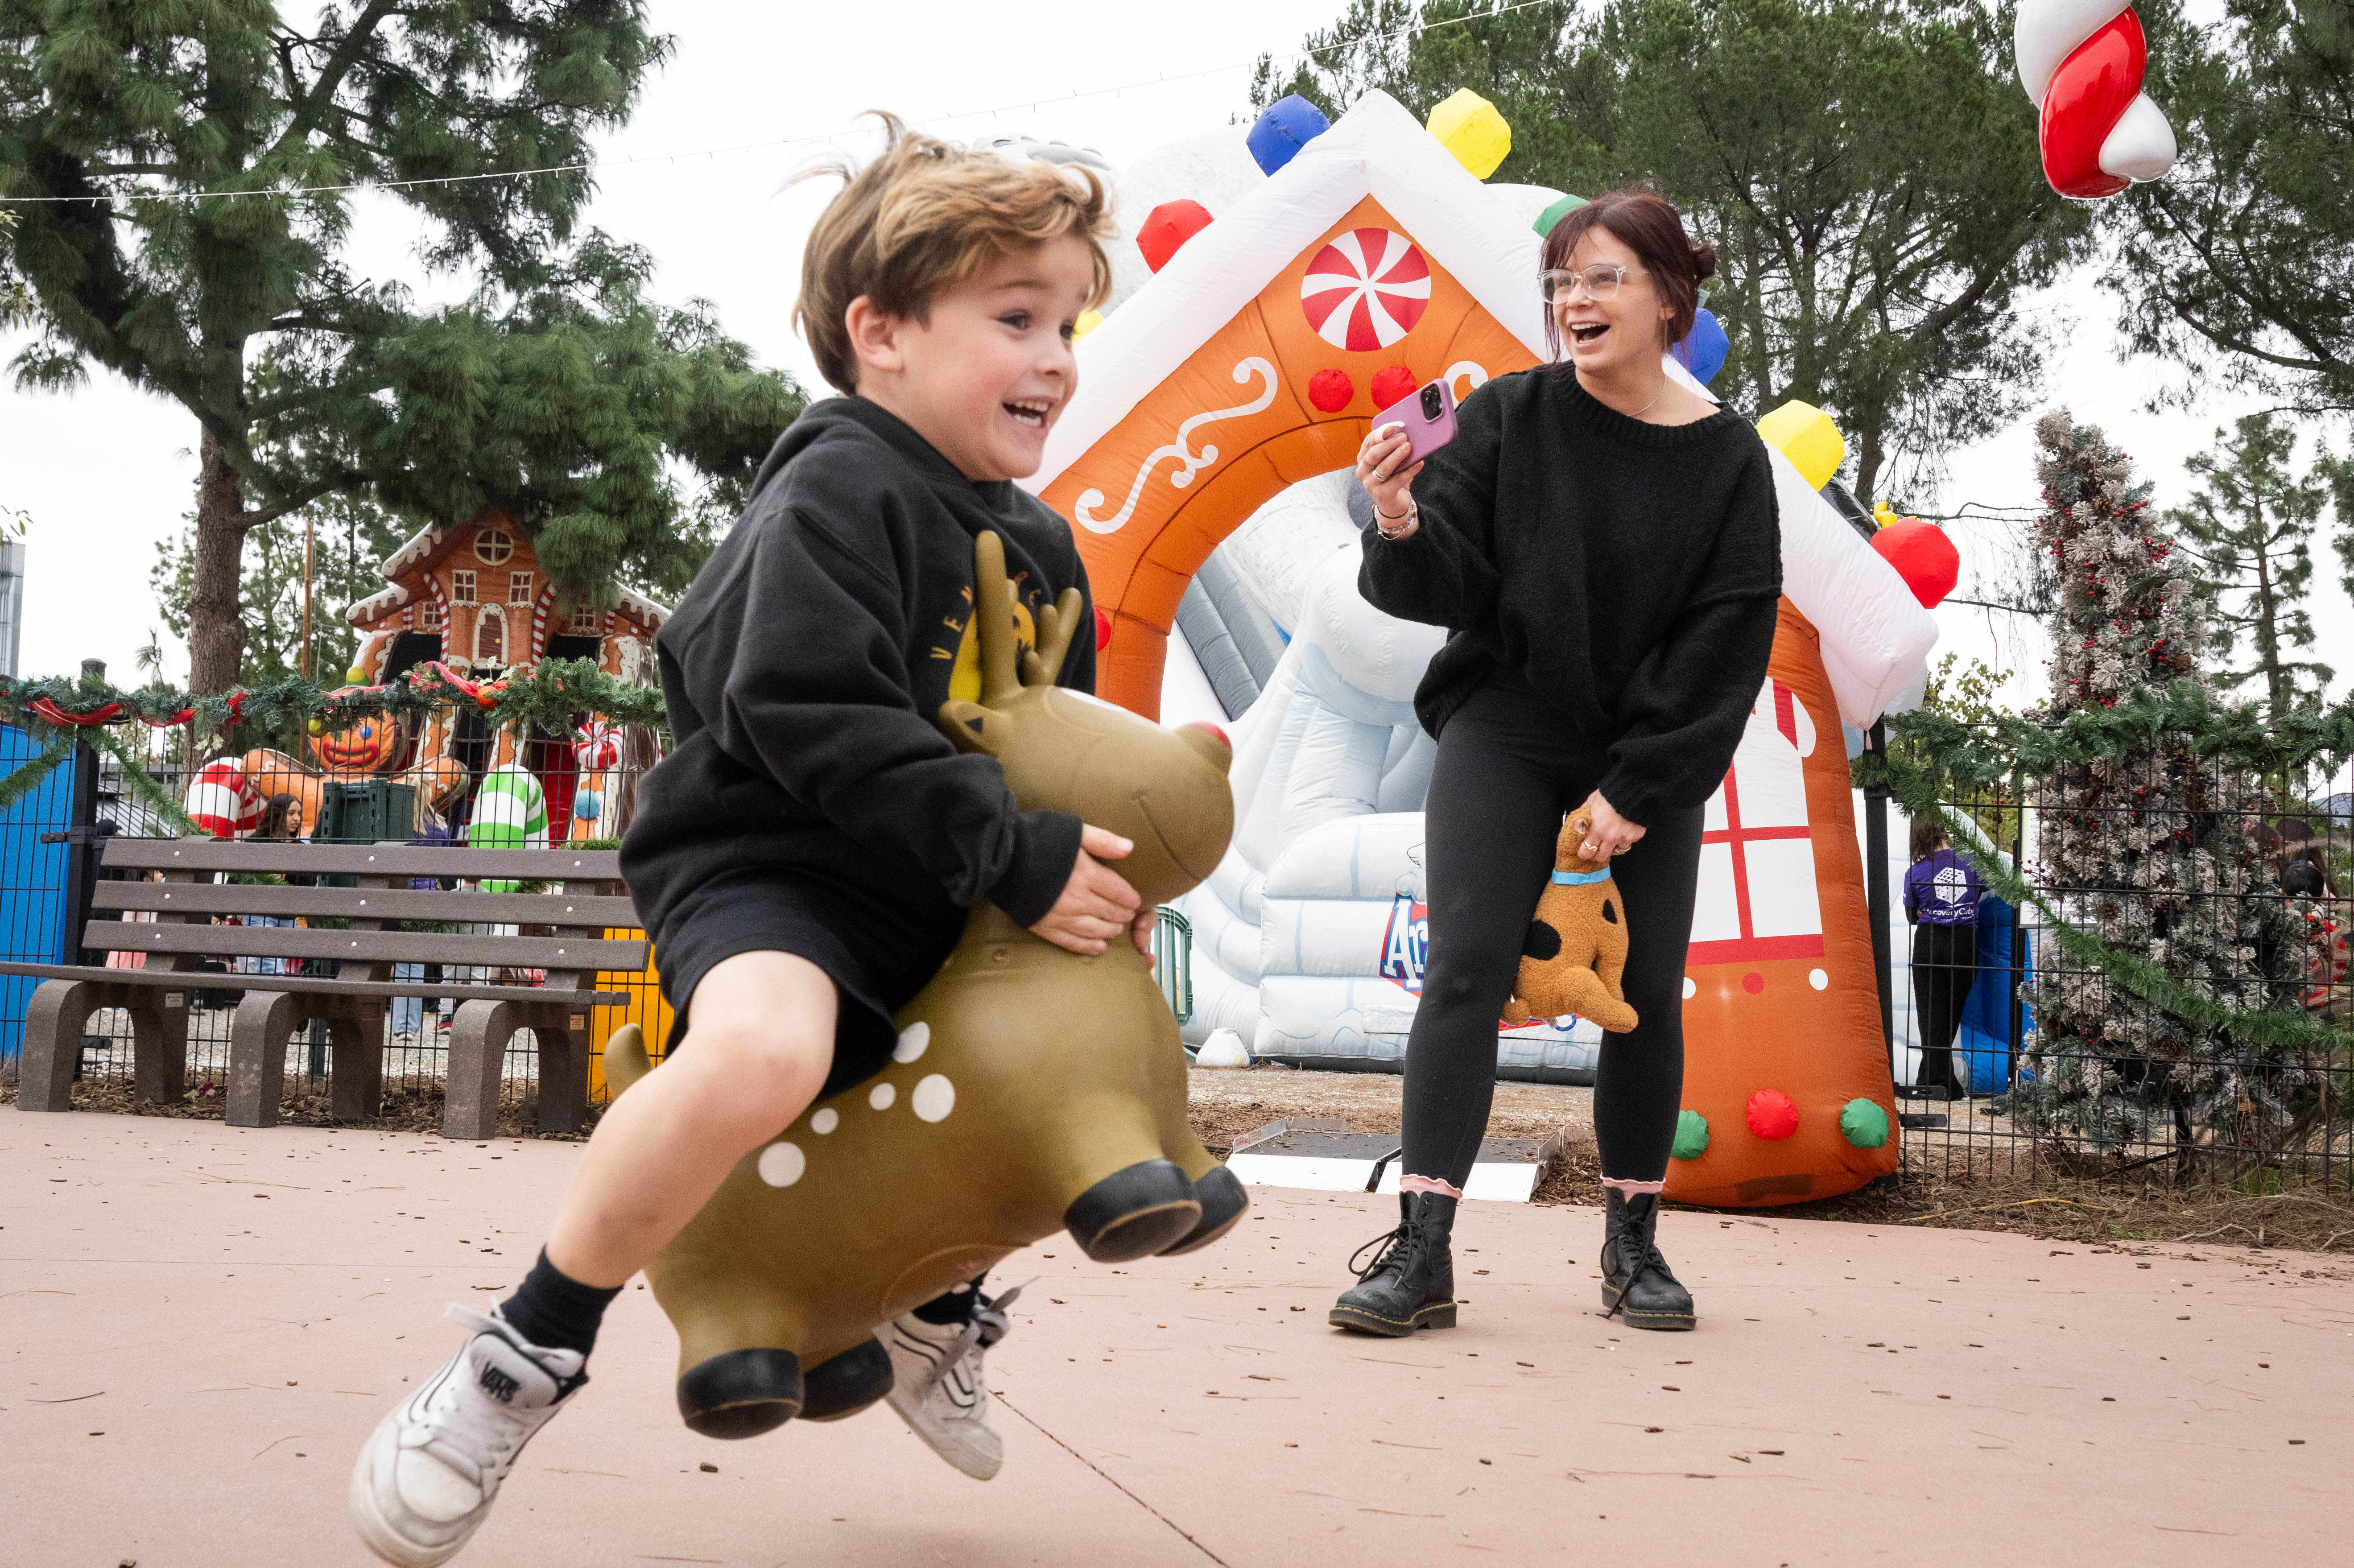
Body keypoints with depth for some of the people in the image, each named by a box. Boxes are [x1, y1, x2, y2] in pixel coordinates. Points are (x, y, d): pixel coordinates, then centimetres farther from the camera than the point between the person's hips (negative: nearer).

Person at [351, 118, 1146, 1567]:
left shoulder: (1041, 543, 13)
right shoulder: (836, 494, -13)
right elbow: (815, 720, -25)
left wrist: (1103, 877, 4)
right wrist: (1021, 859, -25)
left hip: (943, 907, 9)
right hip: (767, 863, -9)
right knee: (763, 1051, -39)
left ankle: (948, 1303, 31)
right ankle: (529, 1351, -18)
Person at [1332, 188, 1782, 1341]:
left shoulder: (1727, 458, -4)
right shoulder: (1509, 417, -5)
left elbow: (1729, 646, -6)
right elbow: (1443, 589, -8)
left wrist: (1635, 789, -12)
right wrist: (1402, 529, -31)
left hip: (1653, 760, 1)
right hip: (1505, 734, -1)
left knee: (1648, 993, 3)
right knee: (1467, 968, -12)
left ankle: (1633, 1243, 19)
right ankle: (1422, 1251, -12)